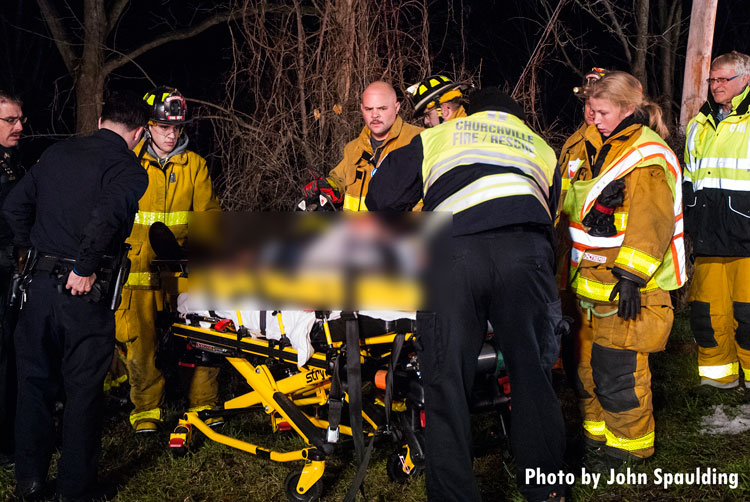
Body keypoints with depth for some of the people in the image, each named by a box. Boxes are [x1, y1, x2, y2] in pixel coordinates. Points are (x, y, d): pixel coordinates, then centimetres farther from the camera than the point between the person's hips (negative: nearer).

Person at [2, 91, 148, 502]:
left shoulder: (58, 152, 11)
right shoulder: (128, 169, -8)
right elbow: (106, 214, -27)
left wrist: (35, 250, 16)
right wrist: (85, 267, -18)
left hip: (39, 282, 5)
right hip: (84, 291, -5)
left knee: (34, 381, 16)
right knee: (83, 389, 7)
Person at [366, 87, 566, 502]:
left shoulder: (436, 136, 31)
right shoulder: (541, 148, 37)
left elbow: (381, 198, 28)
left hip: (450, 251, -2)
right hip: (523, 250, 2)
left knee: (446, 381, 4)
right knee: (532, 371, 13)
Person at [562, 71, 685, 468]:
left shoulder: (648, 156, -12)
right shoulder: (597, 147, 16)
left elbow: (650, 222, -20)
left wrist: (632, 276, -25)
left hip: (627, 286, -9)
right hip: (593, 280, 9)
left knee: (617, 369, -4)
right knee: (588, 364, 14)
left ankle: (630, 443, 12)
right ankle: (598, 434, 28)